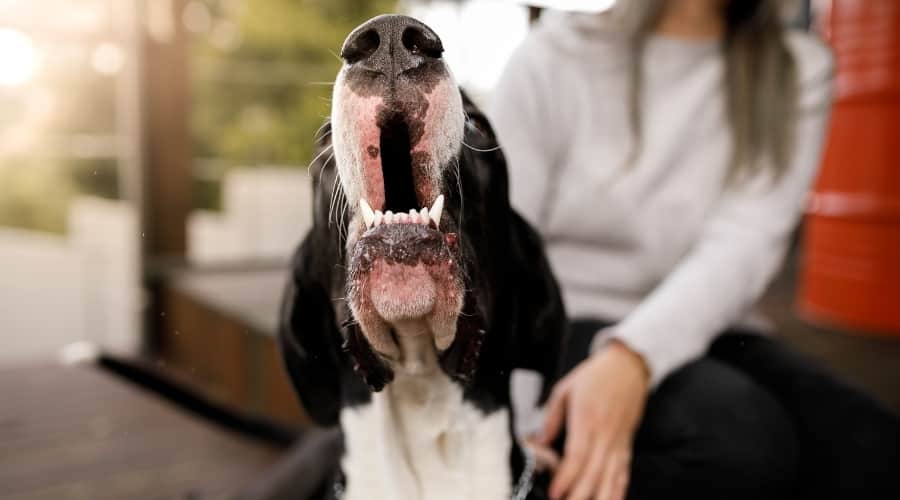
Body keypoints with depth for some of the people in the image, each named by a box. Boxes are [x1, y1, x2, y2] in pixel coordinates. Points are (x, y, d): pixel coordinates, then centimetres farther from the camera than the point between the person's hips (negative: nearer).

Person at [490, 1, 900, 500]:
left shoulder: (799, 71, 6)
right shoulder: (553, 56, 0)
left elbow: (745, 243, -12)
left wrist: (633, 354, -30)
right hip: (567, 328, -2)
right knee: (740, 440, -31)